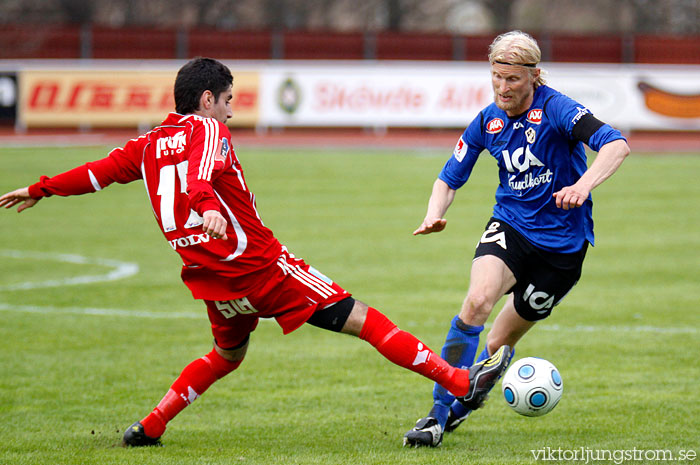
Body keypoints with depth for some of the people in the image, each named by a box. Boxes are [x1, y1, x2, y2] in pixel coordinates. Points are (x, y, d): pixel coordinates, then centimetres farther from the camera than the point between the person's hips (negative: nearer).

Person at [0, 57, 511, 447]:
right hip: (258, 262, -7)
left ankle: (150, 426, 23)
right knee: (359, 318, -8)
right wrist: (206, 207, -46)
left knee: (228, 354, 32)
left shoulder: (149, 144, 15)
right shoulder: (208, 129, -5)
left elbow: (98, 172, 24)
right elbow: (199, 173, -26)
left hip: (208, 278, 7)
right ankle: (461, 383, -12)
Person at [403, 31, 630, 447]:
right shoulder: (488, 121, -1)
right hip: (510, 226, 3)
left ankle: (459, 408, 29)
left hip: (562, 241, -3)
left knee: (500, 344, 2)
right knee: (478, 301, -26)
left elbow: (617, 145, -31)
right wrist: (435, 213, -11)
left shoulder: (555, 109, -18)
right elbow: (450, 177, 10)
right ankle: (438, 414, -24)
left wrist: (582, 186, -48)